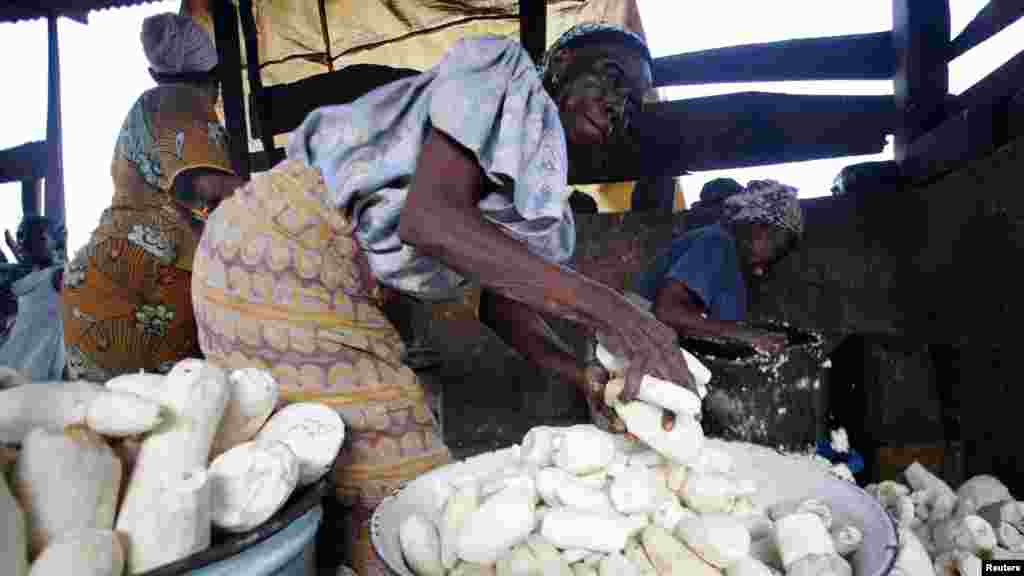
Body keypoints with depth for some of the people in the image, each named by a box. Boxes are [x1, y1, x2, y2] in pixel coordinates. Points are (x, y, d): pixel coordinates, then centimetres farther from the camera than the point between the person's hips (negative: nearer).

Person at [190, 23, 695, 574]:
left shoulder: (541, 188, 16)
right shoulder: (504, 76, -10)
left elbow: (513, 313, 15)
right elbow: (427, 218, -26)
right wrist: (604, 305, -30)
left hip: (340, 287, 9)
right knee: (402, 490, -5)